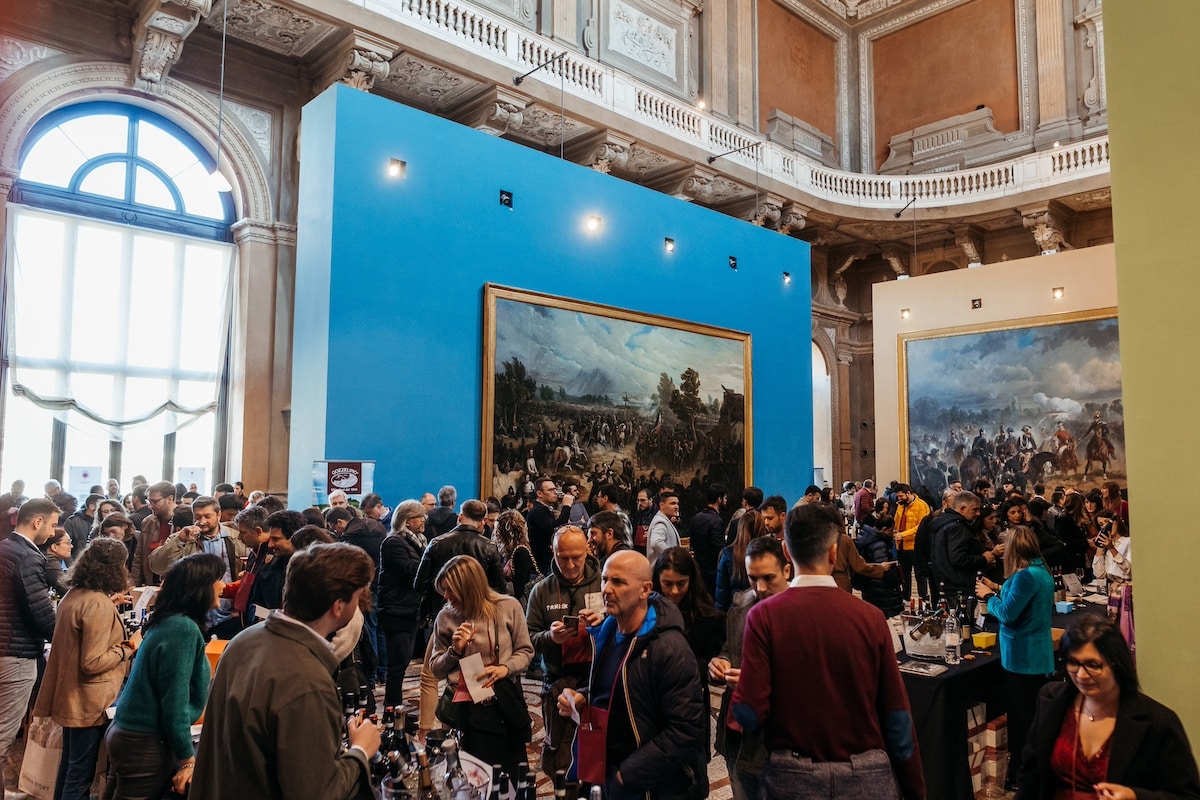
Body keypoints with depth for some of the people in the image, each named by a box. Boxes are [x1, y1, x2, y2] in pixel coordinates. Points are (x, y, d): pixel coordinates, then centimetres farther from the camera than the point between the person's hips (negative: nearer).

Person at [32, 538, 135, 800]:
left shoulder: (73, 595, 4)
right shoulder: (99, 605, -24)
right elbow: (92, 663, -26)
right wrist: (129, 647, -15)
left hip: (70, 696, 9)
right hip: (89, 702, -9)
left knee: (69, 764, 22)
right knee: (81, 772, 4)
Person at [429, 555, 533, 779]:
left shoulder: (509, 607, -5)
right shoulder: (445, 617, 1)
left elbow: (525, 651, 2)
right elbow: (435, 669, 7)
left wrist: (506, 668, -15)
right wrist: (454, 650, -11)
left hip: (502, 704, -1)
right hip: (463, 708, 1)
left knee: (511, 777, 9)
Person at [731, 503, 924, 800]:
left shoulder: (763, 616, -13)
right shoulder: (871, 617, -10)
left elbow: (749, 714, -15)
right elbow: (897, 716, -6)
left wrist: (735, 688, 6)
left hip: (792, 775, -1)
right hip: (867, 775, 1)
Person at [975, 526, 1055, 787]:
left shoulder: (1026, 576, -23)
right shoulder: (1041, 572, 7)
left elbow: (1007, 613, -20)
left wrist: (988, 596, -5)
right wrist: (999, 590, 14)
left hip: (1023, 658, -10)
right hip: (1037, 655, 10)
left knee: (1022, 720, 2)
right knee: (1031, 718, 19)